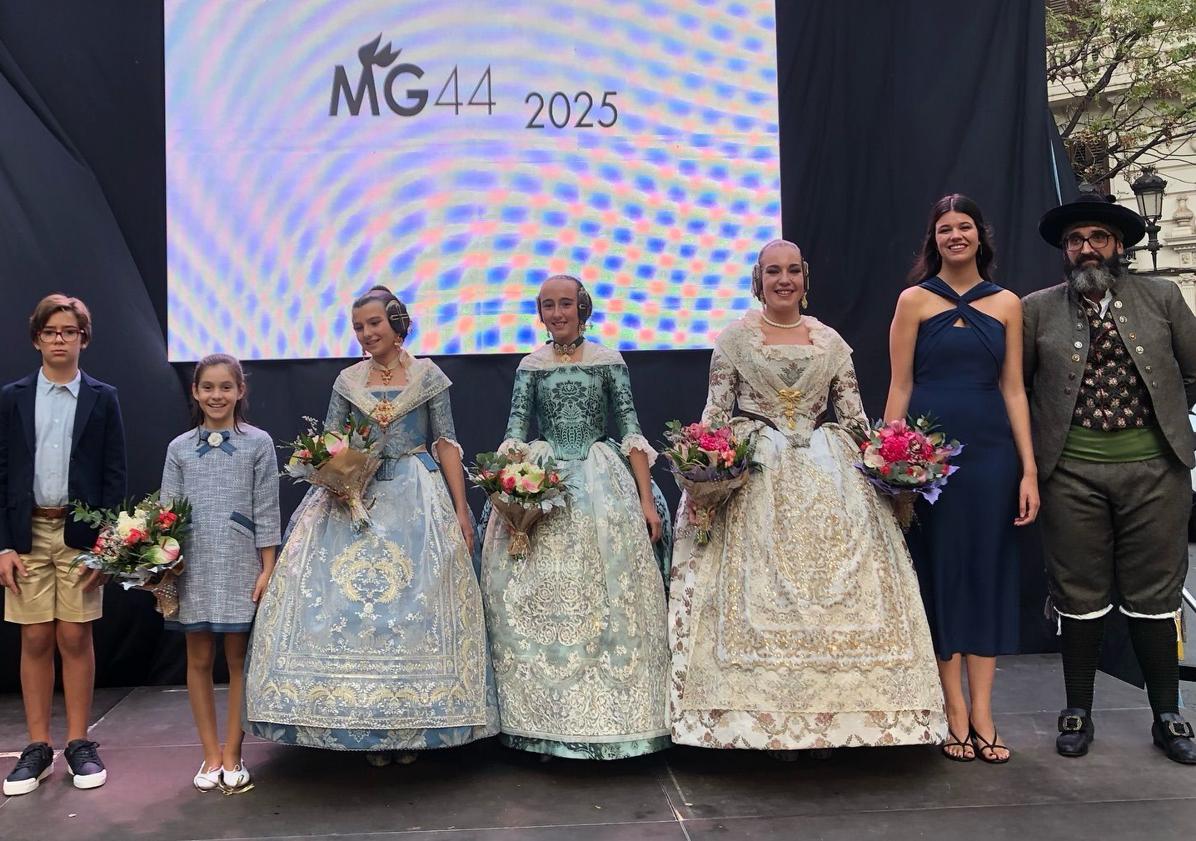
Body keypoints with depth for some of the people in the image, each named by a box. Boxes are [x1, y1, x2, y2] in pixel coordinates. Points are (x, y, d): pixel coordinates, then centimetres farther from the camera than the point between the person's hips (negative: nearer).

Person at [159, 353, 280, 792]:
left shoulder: (258, 443, 1)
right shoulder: (180, 448, 7)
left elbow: (266, 511, -1)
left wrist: (268, 569, -5)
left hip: (240, 567, -2)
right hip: (193, 569, 2)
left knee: (238, 660, 5)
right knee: (198, 660, 8)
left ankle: (232, 755, 17)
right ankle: (211, 755, 20)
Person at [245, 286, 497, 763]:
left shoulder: (428, 376, 3)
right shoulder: (347, 381, 9)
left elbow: (446, 443, 1)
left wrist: (461, 511, -5)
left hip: (417, 499, -2)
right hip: (357, 499, 2)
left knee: (415, 603, -4)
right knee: (352, 604, -3)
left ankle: (410, 722, 8)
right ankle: (369, 726, 7)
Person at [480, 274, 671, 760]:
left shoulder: (608, 362, 5)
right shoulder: (531, 367, 8)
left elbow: (630, 432, 1)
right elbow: (515, 433, 3)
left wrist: (647, 500, -5)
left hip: (602, 483, -1)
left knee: (607, 600, -2)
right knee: (539, 604, 0)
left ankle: (609, 713, 9)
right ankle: (548, 717, 12)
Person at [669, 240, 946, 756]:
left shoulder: (830, 342, 11)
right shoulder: (734, 338, 5)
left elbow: (853, 415, 10)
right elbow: (716, 413, 3)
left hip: (826, 474, 3)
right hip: (753, 475, -2)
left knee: (834, 579, -3)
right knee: (758, 588, -6)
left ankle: (826, 713, 6)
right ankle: (770, 717, 2)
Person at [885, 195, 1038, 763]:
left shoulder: (1006, 304, 9)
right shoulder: (915, 299, 3)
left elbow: (1013, 389, 7)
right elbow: (900, 386, 1)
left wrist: (1029, 469, 1)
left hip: (991, 450, 2)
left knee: (988, 571, 5)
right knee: (940, 572, 3)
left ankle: (982, 714, 14)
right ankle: (956, 716, 12)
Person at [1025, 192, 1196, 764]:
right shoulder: (1038, 310, 4)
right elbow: (1014, 387, 9)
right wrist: (1036, 444, 4)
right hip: (1071, 474, 0)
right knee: (1079, 595, 6)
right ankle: (1078, 713, 19)